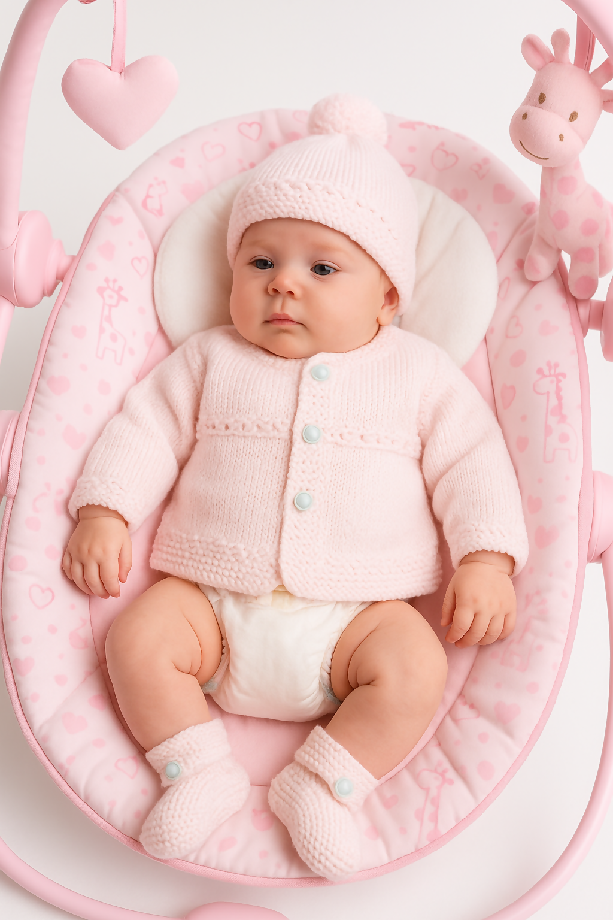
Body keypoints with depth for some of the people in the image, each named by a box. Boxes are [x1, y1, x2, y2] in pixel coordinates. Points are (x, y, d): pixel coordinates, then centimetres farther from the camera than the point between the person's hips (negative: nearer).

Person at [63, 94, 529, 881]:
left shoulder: (420, 374, 7)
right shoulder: (211, 359, 11)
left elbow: (471, 464, 4)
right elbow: (147, 429, 9)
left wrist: (487, 559, -9)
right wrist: (104, 512, -4)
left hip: (356, 610, -1)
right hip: (213, 604, 2)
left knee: (415, 668, -25)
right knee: (137, 639, -19)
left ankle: (322, 784, -6)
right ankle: (202, 773, -2)